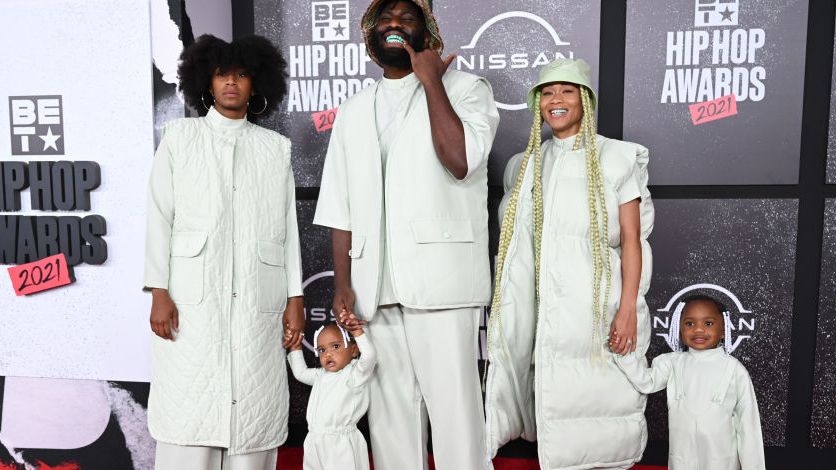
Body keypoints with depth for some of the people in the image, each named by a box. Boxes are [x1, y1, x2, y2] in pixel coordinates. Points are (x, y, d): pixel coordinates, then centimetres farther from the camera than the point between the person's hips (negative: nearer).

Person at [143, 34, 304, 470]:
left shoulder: (276, 147, 14)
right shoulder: (179, 136, 11)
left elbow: (287, 226, 9)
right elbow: (160, 217, 5)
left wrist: (295, 298, 2)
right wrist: (159, 292, -5)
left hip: (257, 302, 1)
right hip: (192, 300, -1)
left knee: (253, 413, 2)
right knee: (188, 414, -3)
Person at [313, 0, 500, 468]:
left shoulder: (465, 88, 6)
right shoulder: (353, 110, 18)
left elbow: (460, 161, -14)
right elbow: (340, 207, 14)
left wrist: (430, 79, -5)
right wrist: (342, 283, 4)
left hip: (439, 278, -4)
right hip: (374, 286, 4)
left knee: (453, 408, -3)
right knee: (390, 410, 10)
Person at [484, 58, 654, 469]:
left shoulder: (617, 157, -1)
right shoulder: (525, 165, 12)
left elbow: (632, 240, -6)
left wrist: (628, 309, -14)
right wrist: (511, 304, 12)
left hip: (598, 306, -4)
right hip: (546, 308, 4)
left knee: (596, 404, 1)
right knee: (555, 403, 9)